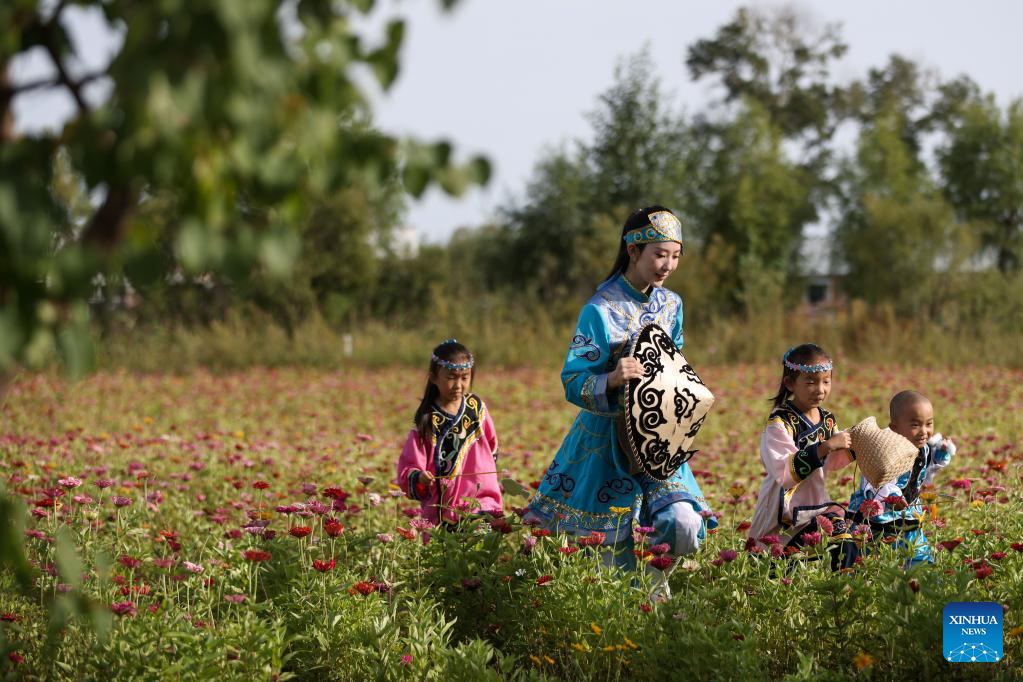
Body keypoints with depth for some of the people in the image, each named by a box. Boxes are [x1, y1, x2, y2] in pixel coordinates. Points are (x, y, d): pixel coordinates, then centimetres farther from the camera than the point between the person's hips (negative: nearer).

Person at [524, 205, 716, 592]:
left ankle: (655, 580, 14)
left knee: (683, 523, -16)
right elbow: (573, 383, -16)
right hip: (606, 440, -4)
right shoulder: (601, 311, -14)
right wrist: (611, 380, -35)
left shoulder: (671, 304, 4)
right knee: (615, 545, 0)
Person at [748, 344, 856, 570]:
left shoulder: (827, 420, 8)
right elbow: (785, 473, -28)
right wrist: (824, 448, -33)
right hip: (785, 507, -8)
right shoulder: (780, 423, -16)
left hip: (816, 502, 8)